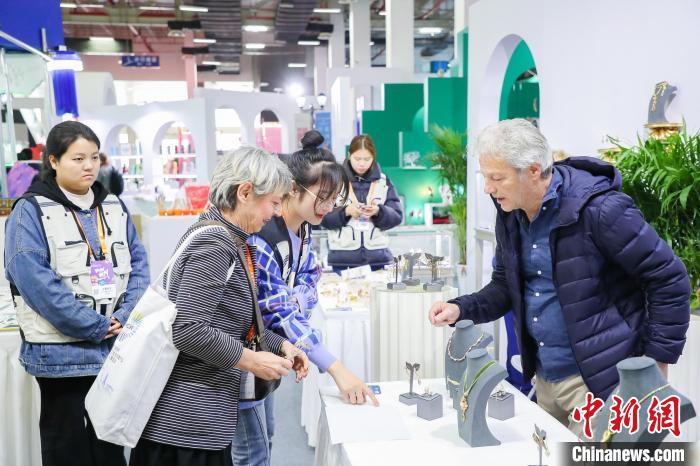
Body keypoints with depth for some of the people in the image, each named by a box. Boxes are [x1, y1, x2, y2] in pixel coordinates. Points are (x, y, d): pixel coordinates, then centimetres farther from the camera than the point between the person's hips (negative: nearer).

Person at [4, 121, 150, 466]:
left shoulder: (114, 208, 10)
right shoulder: (31, 210, -6)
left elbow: (138, 264, 6)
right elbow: (34, 279, -16)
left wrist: (125, 317, -11)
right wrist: (95, 326, -17)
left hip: (117, 349, 5)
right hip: (62, 353, -4)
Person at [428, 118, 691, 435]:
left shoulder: (600, 208, -21)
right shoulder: (510, 214, 2)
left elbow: (670, 280, -14)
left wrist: (657, 361, -11)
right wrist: (461, 309, -4)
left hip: (599, 379, -7)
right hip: (544, 379, 7)